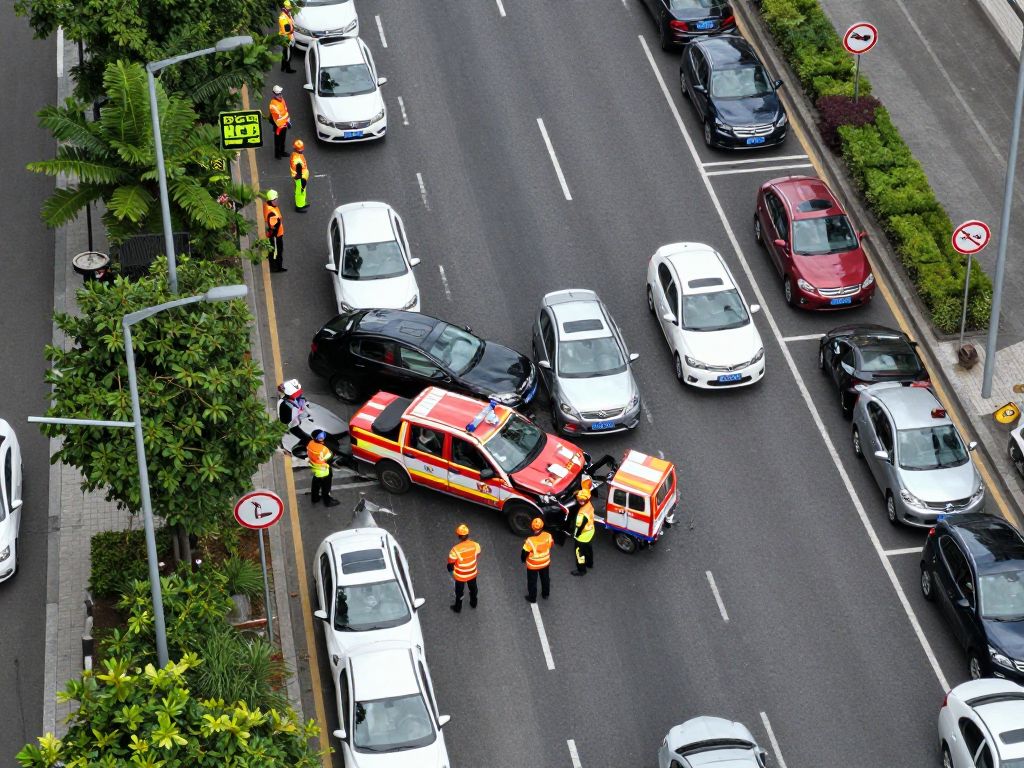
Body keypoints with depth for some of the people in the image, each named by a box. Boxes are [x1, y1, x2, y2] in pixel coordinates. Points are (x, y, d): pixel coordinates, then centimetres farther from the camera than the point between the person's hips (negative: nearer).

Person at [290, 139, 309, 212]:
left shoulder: (295, 154, -8)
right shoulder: (297, 160, -38)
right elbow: (299, 172, -28)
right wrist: (302, 182, -17)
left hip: (303, 177, 9)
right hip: (300, 178, -9)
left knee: (302, 191, 28)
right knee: (300, 192, 14)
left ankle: (302, 203, 48)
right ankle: (299, 206, 34)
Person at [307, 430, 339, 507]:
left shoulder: (311, 443, -15)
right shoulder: (323, 449, -36)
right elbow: (329, 457, -22)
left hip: (314, 469, 7)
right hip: (323, 471, -7)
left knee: (316, 484, 28)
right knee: (326, 486, 14)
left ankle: (315, 498, 46)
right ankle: (327, 501, 30)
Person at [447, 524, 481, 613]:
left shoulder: (456, 549, -35)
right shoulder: (475, 545, -25)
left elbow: (450, 564, -20)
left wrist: (450, 569, 3)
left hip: (460, 576, -3)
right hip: (472, 573, 3)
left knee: (459, 591, 25)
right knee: (473, 589, 31)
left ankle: (458, 608, 48)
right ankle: (473, 603, 56)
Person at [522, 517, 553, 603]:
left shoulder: (530, 541, -36)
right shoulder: (548, 536, -24)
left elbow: (525, 552, -21)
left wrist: (523, 559, 2)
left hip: (533, 565, -4)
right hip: (545, 563, 4)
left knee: (532, 582, 21)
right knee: (545, 579, 28)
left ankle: (532, 598, 39)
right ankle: (545, 594, 49)